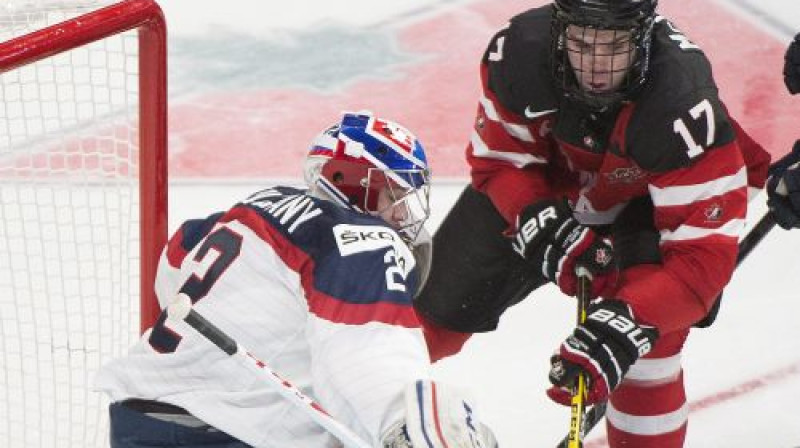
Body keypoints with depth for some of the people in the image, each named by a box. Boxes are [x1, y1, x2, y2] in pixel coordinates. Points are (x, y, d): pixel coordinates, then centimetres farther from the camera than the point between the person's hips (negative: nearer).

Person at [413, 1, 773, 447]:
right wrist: (546, 227, -32)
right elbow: (498, 158, -15)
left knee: (643, 341, -22)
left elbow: (704, 252, -41)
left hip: (651, 201, -3)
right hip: (546, 188, 3)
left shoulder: (684, 104, -41)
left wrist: (621, 327, -52)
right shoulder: (520, 49, -32)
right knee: (439, 304, 9)